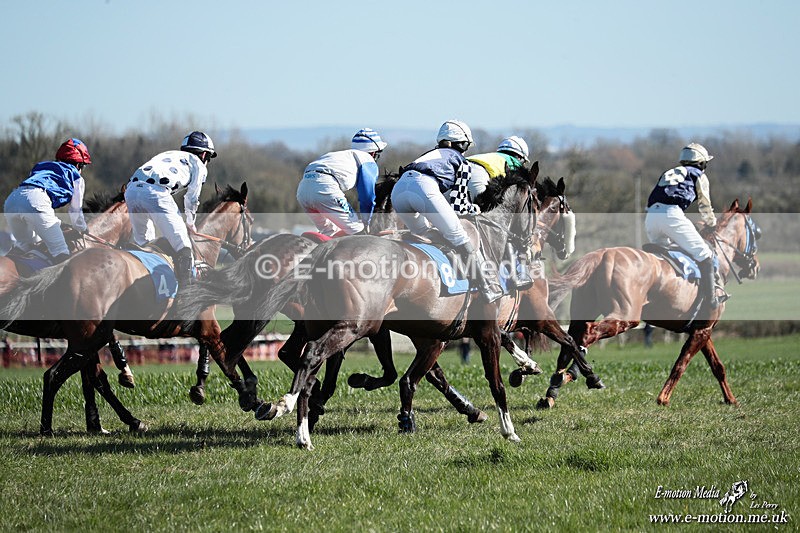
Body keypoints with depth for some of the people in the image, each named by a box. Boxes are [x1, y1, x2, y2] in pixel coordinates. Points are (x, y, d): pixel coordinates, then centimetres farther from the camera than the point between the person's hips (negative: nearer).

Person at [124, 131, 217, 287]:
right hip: (156, 192, -7)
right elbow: (192, 198, 23)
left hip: (131, 188, 7)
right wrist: (190, 223, 41)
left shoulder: (167, 154, 40)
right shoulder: (198, 165, 22)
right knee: (182, 246, -1)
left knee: (142, 242, 26)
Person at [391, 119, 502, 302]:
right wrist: (474, 209, 35)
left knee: (421, 234, 30)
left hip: (398, 188, 6)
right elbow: (457, 205, 16)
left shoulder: (432, 154, 40)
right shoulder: (461, 161, 23)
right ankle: (489, 289, 3)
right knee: (459, 237, 2)